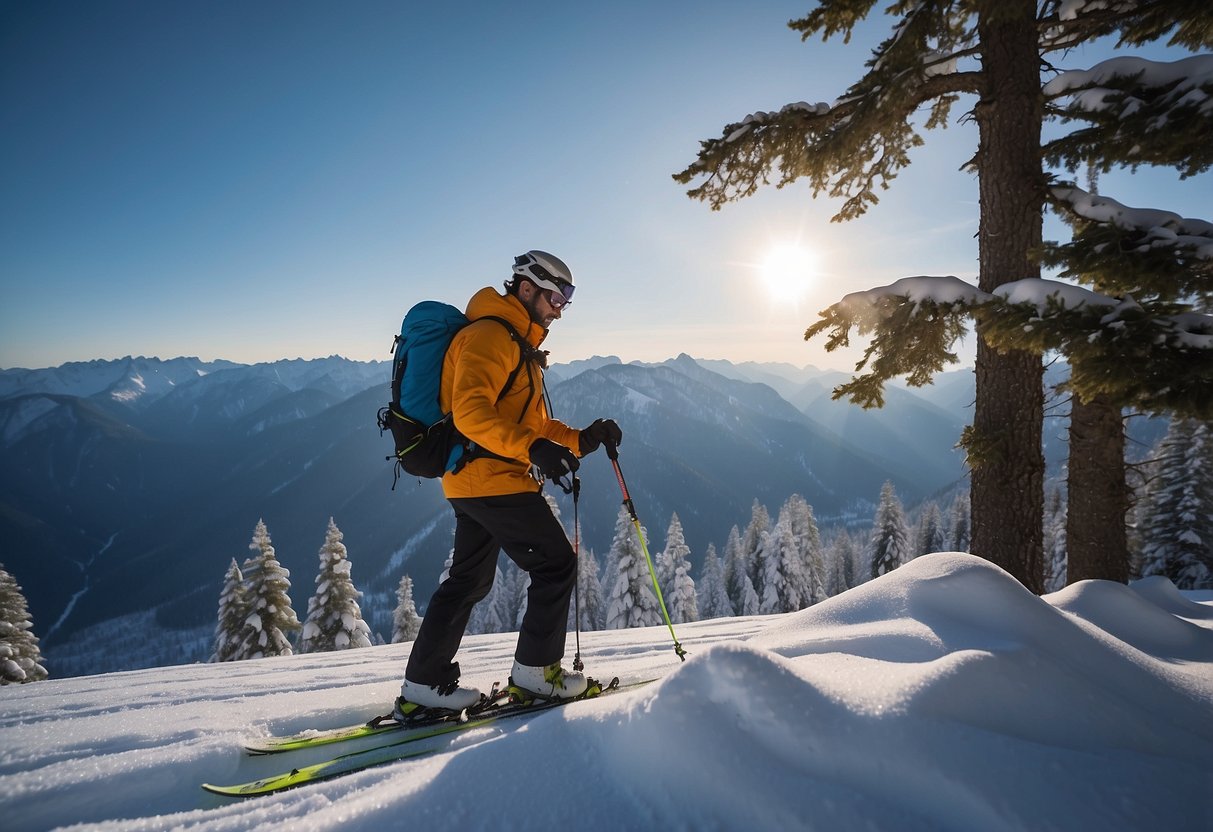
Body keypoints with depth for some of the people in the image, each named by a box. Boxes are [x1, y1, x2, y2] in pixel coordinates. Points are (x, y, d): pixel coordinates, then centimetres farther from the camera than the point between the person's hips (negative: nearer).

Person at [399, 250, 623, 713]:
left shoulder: (518, 345, 22)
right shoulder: (489, 335, -12)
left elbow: (531, 420, 22)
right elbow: (471, 411, -26)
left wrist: (582, 440, 9)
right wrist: (534, 448, -38)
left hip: (472, 483, 11)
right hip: (493, 479, -11)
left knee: (469, 580, 15)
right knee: (556, 564, 0)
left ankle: (425, 684, 22)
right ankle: (537, 669, 10)